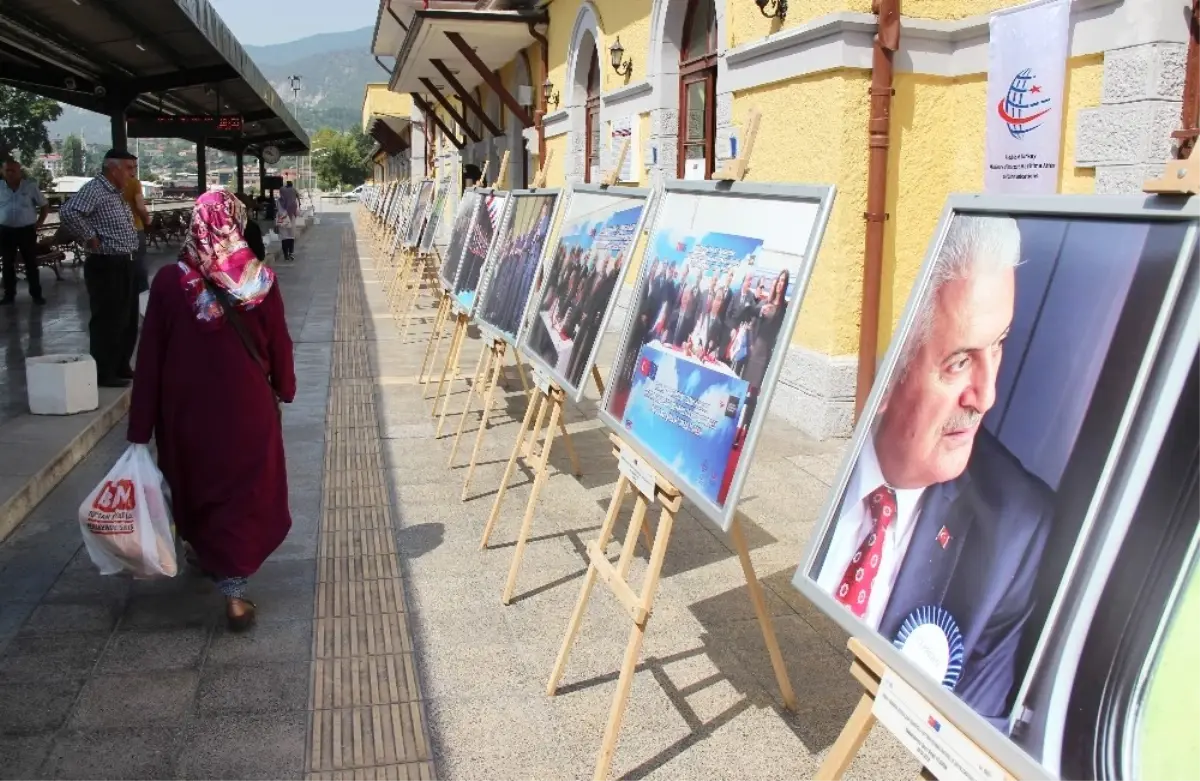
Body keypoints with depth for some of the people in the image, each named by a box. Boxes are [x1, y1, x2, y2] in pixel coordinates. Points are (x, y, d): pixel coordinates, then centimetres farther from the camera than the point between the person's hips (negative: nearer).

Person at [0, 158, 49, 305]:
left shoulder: (30, 186, -2)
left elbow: (45, 206, 4)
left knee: (31, 264, 3)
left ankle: (36, 294, 10)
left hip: (27, 231, -2)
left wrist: (38, 224, -1)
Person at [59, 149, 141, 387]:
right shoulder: (94, 190, -15)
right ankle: (103, 375, 6)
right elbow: (68, 212, -30)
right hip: (106, 266, -10)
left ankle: (121, 368, 29)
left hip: (123, 265, 10)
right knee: (108, 321, -3)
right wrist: (89, 238, -22)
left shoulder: (116, 193, 15)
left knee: (127, 320, 17)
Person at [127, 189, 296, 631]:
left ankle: (203, 551, 46)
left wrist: (141, 426, -2)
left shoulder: (168, 282, -11)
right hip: (247, 407, -1)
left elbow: (149, 358, -8)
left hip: (187, 408, 1)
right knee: (243, 494, 10)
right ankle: (233, 591, 7)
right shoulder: (260, 281, -12)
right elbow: (279, 345, -2)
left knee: (196, 483, 24)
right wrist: (284, 390, 16)